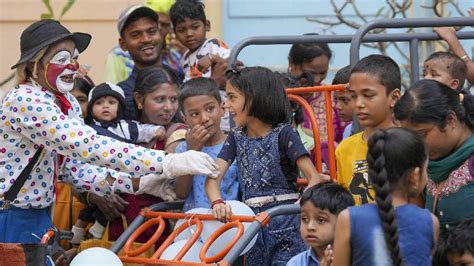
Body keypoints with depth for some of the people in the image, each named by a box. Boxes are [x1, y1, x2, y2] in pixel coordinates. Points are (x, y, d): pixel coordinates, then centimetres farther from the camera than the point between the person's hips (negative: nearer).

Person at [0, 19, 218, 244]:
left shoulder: (67, 103, 5)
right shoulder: (24, 102, -23)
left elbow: (78, 170, 4)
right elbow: (90, 147, -32)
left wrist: (138, 183, -11)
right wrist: (168, 163, -35)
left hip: (39, 218, 8)